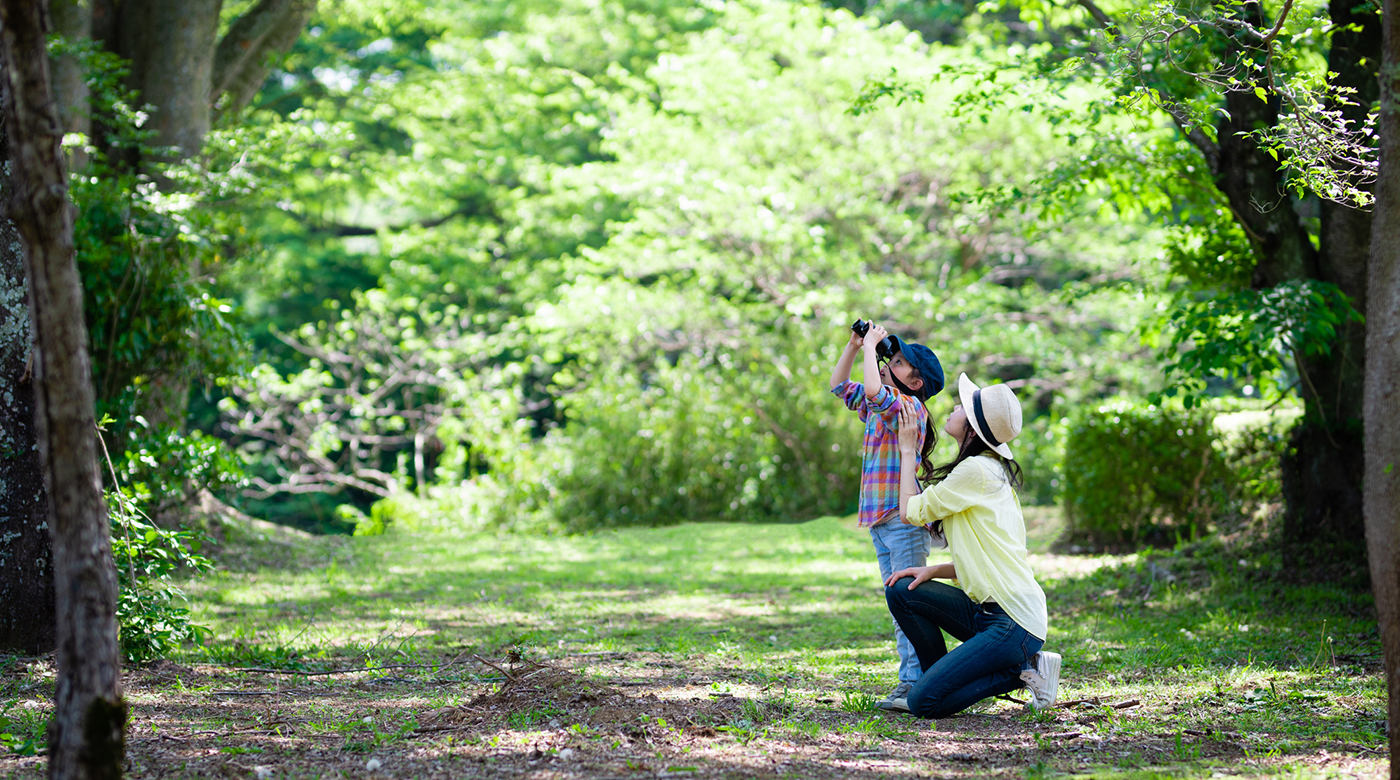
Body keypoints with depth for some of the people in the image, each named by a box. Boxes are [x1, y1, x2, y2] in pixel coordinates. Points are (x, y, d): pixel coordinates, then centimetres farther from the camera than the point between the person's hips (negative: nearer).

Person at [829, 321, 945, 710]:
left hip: (905, 519, -9)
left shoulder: (911, 407, -11)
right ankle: (909, 677, 11)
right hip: (879, 520, 9)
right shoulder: (881, 406, 15)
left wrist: (871, 347, -16)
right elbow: (839, 386, 27)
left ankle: (916, 682, -12)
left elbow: (873, 391, -29)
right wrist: (855, 345, 15)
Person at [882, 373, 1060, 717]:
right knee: (902, 590, 7)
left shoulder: (977, 470, -13)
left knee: (923, 703, -15)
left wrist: (907, 451, 7)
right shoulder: (993, 471, 17)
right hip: (989, 609, 10)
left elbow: (910, 510, -6)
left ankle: (1020, 669, -4)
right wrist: (932, 571, 5)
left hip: (1013, 623, -10)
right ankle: (939, 678, 12)